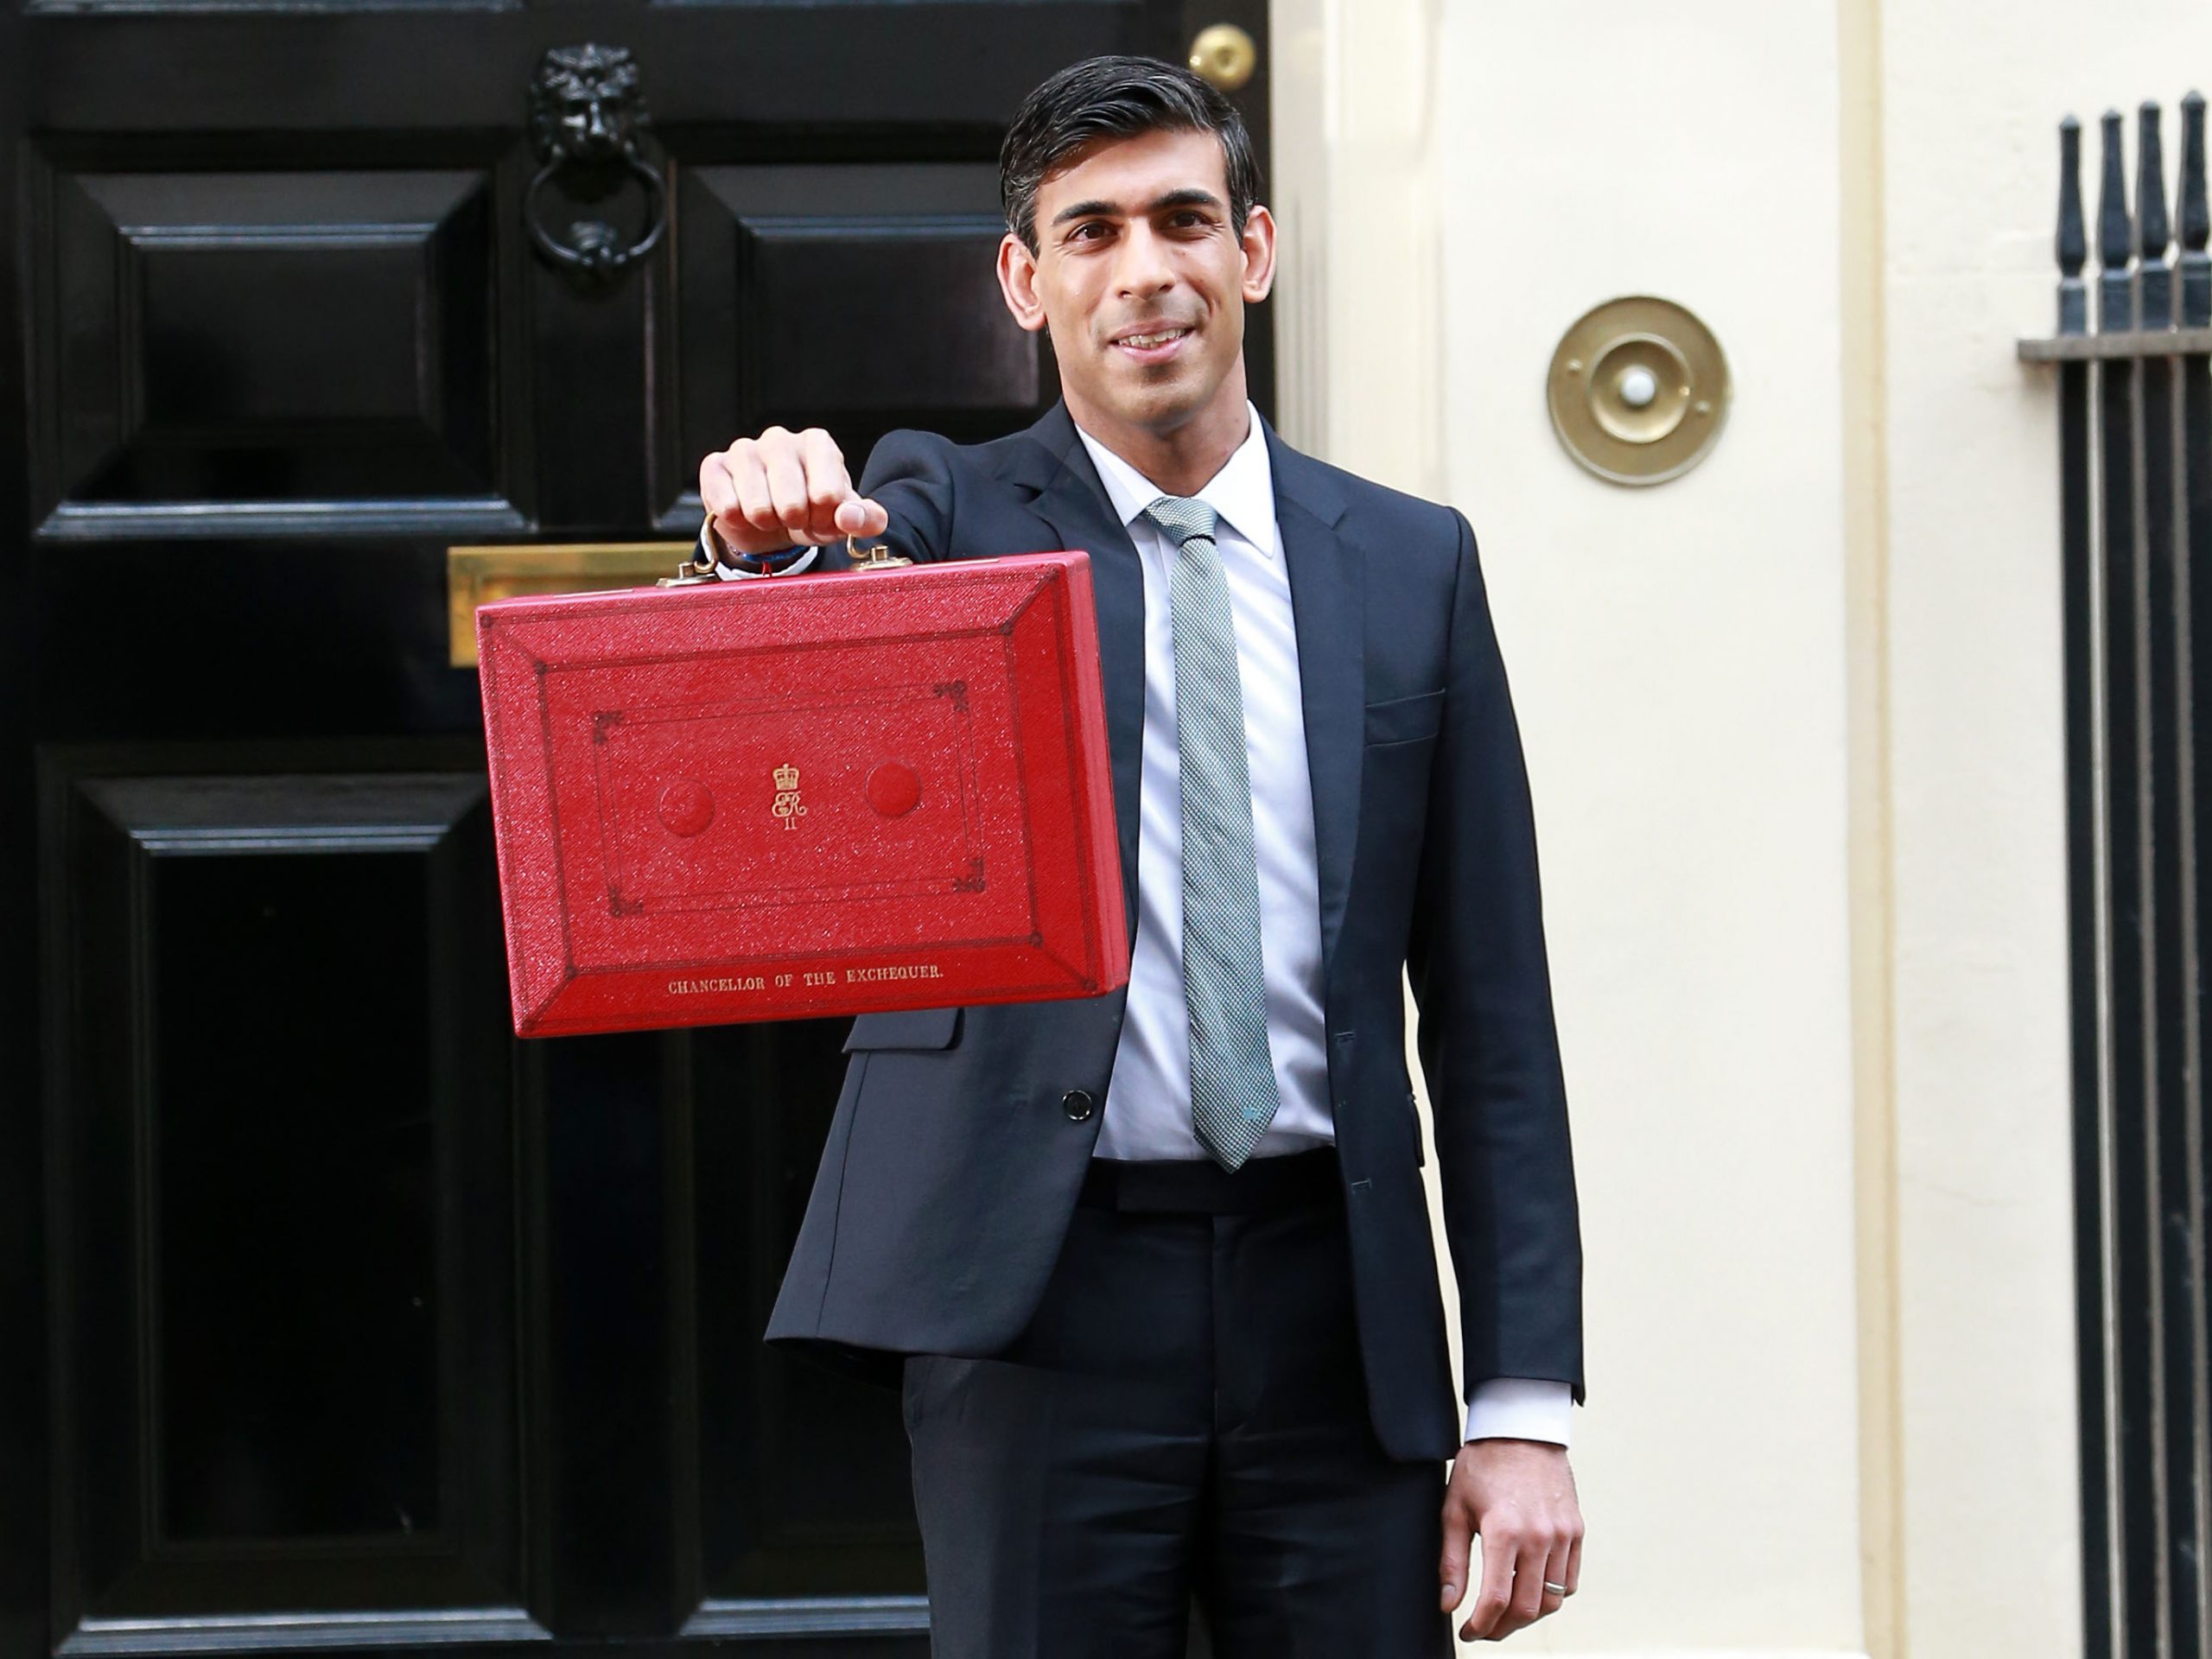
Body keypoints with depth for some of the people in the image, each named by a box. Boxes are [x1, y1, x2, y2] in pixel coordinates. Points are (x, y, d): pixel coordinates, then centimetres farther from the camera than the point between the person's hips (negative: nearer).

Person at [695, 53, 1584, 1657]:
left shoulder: (1411, 564, 10)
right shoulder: (948, 515, 5)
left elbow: (1491, 1011, 8)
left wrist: (1524, 1400, 1)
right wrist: (770, 540, -41)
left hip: (1333, 1295, 2)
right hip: (1042, 1294, -2)